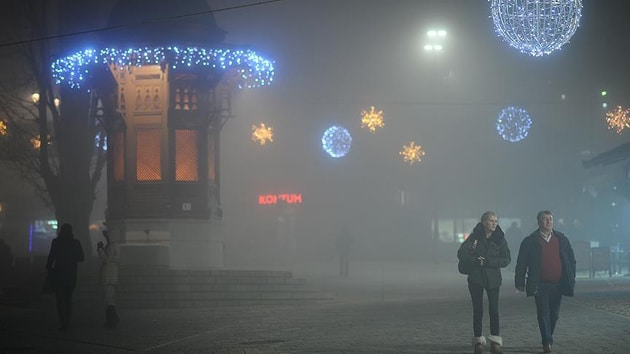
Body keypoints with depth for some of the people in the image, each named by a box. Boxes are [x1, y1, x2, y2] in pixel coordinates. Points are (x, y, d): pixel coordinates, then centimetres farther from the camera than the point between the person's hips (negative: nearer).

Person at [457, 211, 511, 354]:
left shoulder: (500, 239, 0)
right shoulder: (475, 237, -2)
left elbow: (506, 259, -5)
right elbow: (461, 253, -8)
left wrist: (488, 262, -16)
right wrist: (476, 261, -20)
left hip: (493, 279, 0)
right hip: (476, 278, 0)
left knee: (494, 310, -6)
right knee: (478, 310, 2)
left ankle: (495, 342, -1)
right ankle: (478, 341, 10)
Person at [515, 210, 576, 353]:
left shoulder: (561, 239, 9)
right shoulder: (530, 241, 0)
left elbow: (571, 260, 12)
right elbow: (521, 263, 1)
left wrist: (571, 279, 6)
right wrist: (520, 282, -2)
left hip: (557, 284, 3)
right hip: (540, 285, -3)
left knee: (554, 313, 10)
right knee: (543, 313, -6)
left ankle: (548, 337, 29)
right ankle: (547, 342, -5)